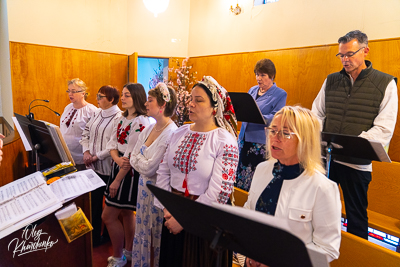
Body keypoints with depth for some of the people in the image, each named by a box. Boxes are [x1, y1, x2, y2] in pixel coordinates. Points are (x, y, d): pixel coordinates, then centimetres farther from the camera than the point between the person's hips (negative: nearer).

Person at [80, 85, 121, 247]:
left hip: (108, 168, -7)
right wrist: (86, 151, 0)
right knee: (93, 201, 16)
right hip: (92, 166, 7)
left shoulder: (118, 118, -15)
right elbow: (86, 133, 15)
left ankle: (109, 234, 28)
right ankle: (94, 235, 34)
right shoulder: (97, 114, 9)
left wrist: (96, 156, -16)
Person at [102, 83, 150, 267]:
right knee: (126, 212, 18)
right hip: (118, 167, 8)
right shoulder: (121, 119, 9)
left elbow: (132, 156, -20)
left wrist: (117, 180, -15)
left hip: (130, 172, -8)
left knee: (108, 216, 0)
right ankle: (129, 251, 36)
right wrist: (117, 158, -16)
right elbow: (112, 144, 6)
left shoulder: (141, 122, -19)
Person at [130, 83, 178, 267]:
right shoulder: (148, 129, 4)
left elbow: (150, 168, -21)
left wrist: (138, 159, -5)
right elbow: (133, 158, 7)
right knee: (142, 232, 22)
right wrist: (143, 162, -11)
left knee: (158, 235, 11)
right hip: (144, 186, 8)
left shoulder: (171, 133, -22)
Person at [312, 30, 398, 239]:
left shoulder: (385, 84, -1)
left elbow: (384, 129, -9)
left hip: (357, 163, -3)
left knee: (356, 217, 11)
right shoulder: (331, 81, 9)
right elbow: (316, 115, 11)